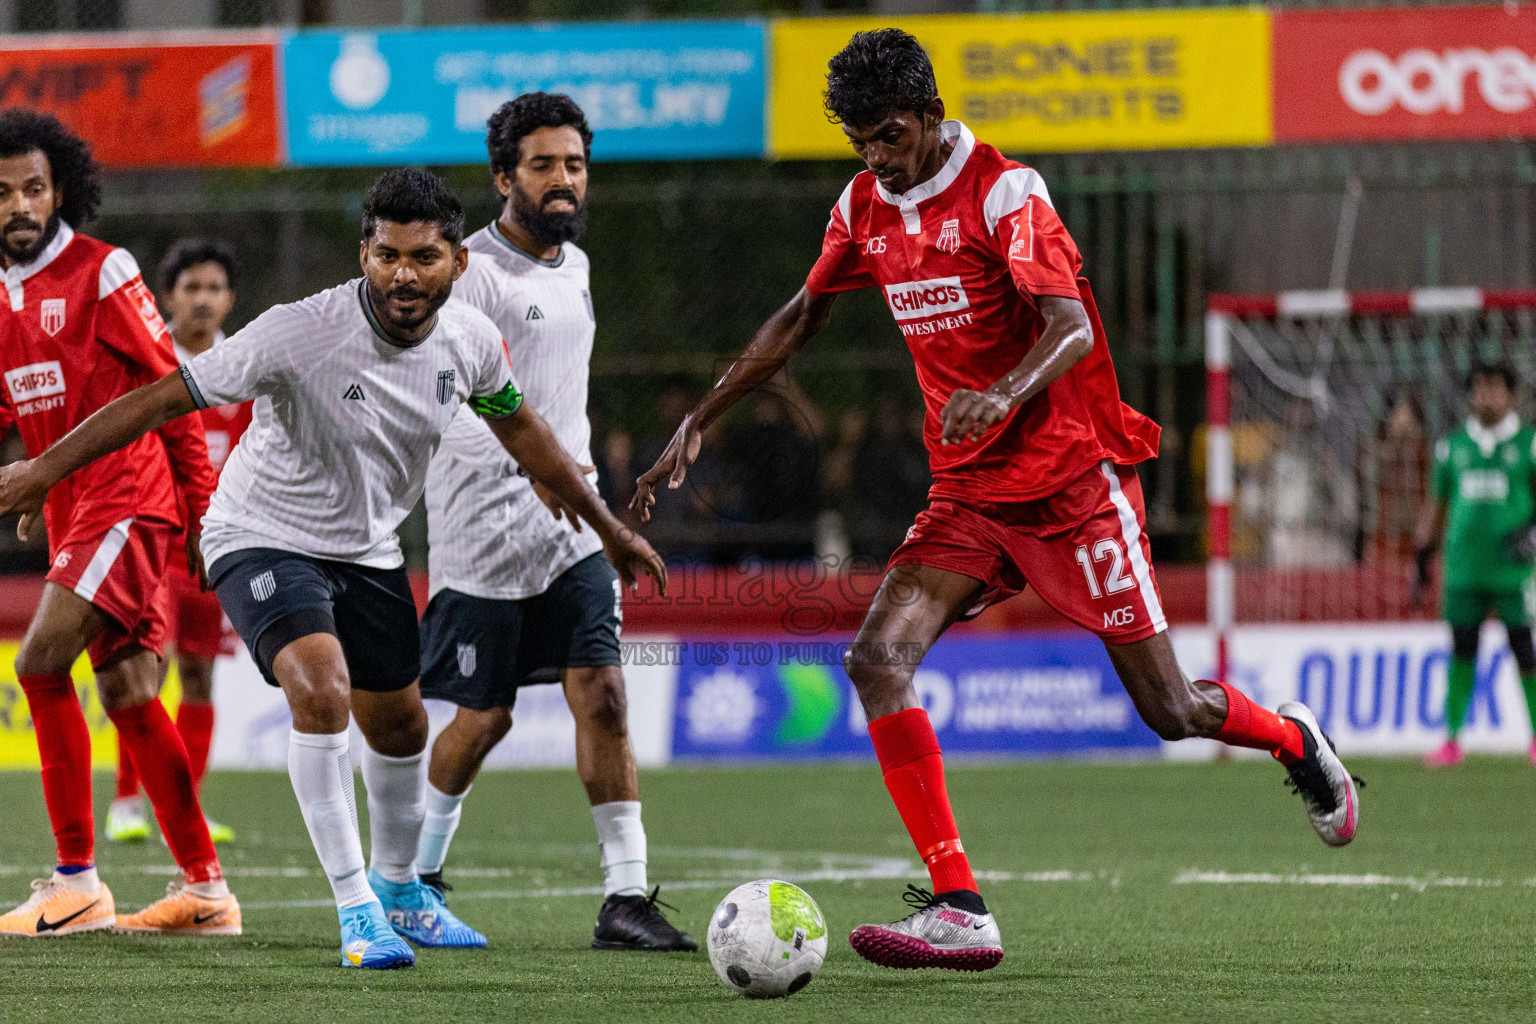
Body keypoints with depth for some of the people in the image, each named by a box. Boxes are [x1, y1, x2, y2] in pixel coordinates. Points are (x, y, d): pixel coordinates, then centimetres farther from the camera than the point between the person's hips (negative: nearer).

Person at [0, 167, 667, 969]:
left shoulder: (469, 340, -12)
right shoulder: (300, 333, -30)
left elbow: (519, 428, 9)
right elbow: (167, 397, -25)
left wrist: (607, 528, 18)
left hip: (368, 549, 6)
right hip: (263, 537, -6)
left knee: (399, 725, 17)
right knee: (322, 689, -28)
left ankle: (398, 889, 43)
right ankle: (355, 910, -20)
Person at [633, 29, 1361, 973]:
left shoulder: (1003, 191, -15)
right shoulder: (866, 208, 5)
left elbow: (1073, 329, -25)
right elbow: (802, 319, 19)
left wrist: (1005, 393, -45)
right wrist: (701, 423, 16)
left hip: (1072, 479, -6)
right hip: (968, 495, 6)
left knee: (1169, 710, -1)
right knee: (877, 660, -17)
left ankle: (1294, 740, 34)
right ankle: (958, 911, -19)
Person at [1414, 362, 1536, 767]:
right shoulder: (1452, 447, 12)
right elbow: (1436, 506, 18)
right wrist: (1422, 561, 17)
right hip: (1463, 565, 3)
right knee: (1461, 652, 2)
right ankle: (1451, 741, 5)